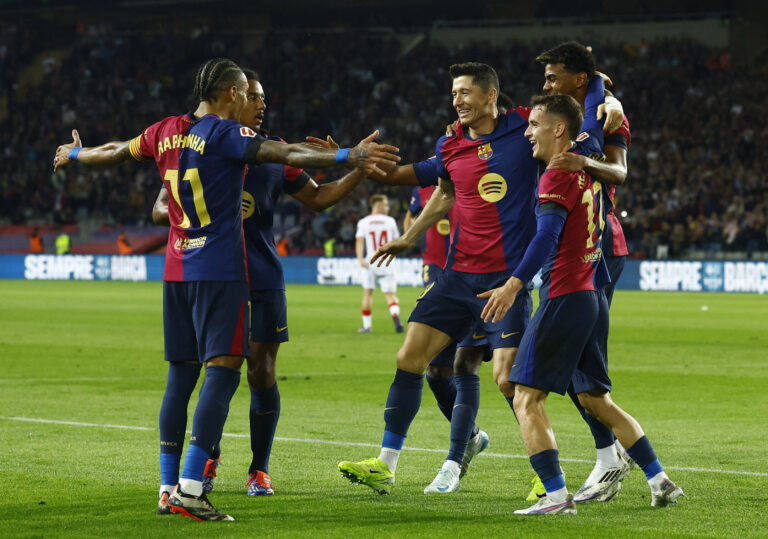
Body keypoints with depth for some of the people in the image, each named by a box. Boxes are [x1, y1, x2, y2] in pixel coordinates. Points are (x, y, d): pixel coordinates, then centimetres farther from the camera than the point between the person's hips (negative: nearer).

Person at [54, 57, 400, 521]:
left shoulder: (167, 131, 10)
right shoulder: (226, 133, -10)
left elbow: (116, 151, 26)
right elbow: (285, 154, -23)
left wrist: (74, 154, 46)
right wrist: (349, 157, -30)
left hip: (176, 270, 8)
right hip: (220, 270, -7)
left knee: (182, 373, 11)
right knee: (223, 371, -9)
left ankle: (168, 489, 12)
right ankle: (190, 489, -18)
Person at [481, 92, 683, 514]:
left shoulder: (558, 176, -12)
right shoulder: (587, 173, 15)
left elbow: (547, 235, -24)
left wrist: (514, 284, -32)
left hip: (564, 298, -9)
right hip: (592, 296, 9)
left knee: (526, 397, -7)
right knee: (594, 398, 17)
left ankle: (557, 495, -16)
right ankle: (661, 482, 15)